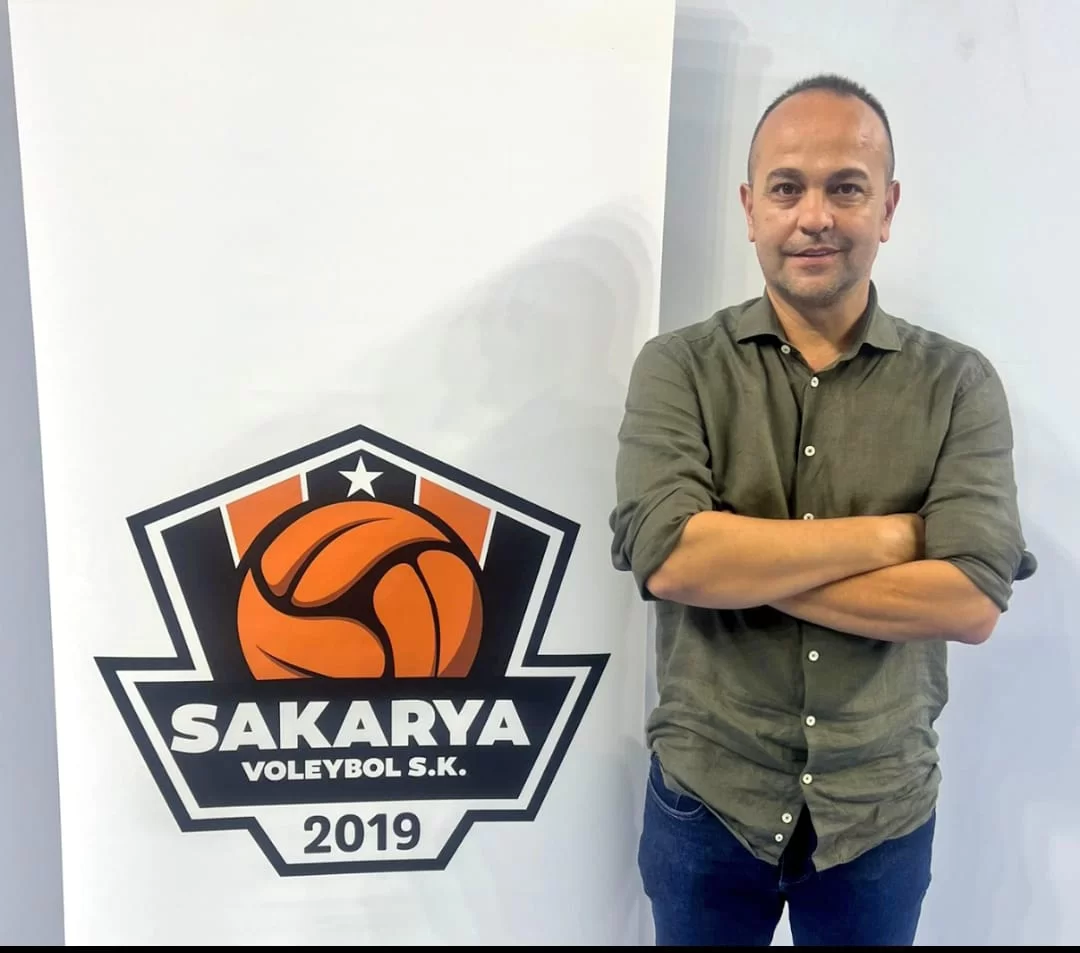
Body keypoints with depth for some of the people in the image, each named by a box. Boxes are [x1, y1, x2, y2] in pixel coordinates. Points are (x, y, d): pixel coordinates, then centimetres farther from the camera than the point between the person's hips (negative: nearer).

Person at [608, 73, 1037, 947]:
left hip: (884, 811, 1)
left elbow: (975, 600, -16)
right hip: (707, 799, 0)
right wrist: (894, 533, -18)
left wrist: (739, 564, -20)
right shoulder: (678, 367, -8)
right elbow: (665, 556, -22)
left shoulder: (959, 382, -5)